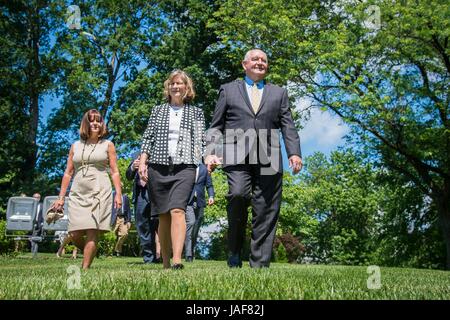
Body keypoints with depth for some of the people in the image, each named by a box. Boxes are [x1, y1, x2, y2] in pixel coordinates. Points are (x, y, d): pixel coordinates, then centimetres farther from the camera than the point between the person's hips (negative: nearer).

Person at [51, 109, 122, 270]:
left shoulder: (107, 145, 9)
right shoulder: (75, 146, 16)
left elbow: (114, 172, 5)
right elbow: (68, 173, 16)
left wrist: (118, 193, -5)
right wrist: (61, 197, 12)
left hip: (99, 193, -3)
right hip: (78, 194, 3)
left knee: (92, 232, -10)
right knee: (75, 234, -4)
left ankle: (85, 268, -4)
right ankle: (89, 254, 23)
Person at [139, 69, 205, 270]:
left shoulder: (196, 113, 14)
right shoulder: (158, 110, 18)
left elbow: (200, 141, 7)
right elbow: (148, 138, 13)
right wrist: (142, 162, 1)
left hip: (184, 167, -2)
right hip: (158, 166, 3)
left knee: (177, 210, -20)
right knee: (163, 215, 4)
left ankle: (177, 260, -27)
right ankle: (165, 263, 12)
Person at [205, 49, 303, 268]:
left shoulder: (279, 93, 23)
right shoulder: (228, 90, 20)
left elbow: (288, 127, 13)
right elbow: (216, 126, 14)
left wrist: (294, 153, -2)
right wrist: (210, 152, -1)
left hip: (268, 159, 2)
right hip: (237, 156, -2)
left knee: (266, 212, -2)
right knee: (238, 194, -26)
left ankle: (259, 265, 5)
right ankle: (234, 249, -5)